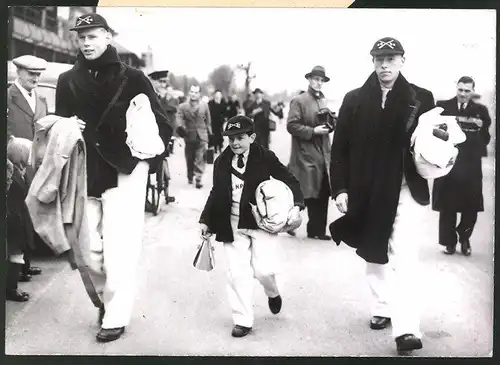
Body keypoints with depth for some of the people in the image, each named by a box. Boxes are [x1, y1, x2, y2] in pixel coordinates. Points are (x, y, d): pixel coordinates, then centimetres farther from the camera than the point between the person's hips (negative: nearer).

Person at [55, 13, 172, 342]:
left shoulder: (132, 78, -1)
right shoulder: (68, 81, 8)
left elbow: (162, 126, 1)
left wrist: (146, 160, -8)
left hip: (123, 173, -3)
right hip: (83, 175, 4)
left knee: (118, 251, -6)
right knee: (88, 248, 7)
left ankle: (116, 316, 6)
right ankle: (107, 299, 29)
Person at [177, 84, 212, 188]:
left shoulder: (204, 106, 6)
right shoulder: (183, 106, 2)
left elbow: (208, 121, 10)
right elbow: (180, 118, -7)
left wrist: (209, 133, 9)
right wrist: (181, 127, -27)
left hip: (202, 136, -1)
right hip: (189, 136, 1)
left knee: (200, 158, -10)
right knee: (189, 158, 11)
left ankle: (198, 178, -11)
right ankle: (190, 176, 29)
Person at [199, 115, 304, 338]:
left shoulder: (265, 158, -6)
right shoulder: (222, 162, 3)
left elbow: (289, 181, -4)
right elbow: (216, 193, 12)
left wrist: (296, 206, -19)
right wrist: (206, 220, 8)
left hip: (260, 221, -3)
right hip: (232, 225, 3)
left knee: (263, 270, -7)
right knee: (237, 274, 2)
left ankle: (273, 294, 29)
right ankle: (243, 321, 14)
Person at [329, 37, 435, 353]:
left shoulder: (421, 99, -1)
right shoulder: (355, 100, 1)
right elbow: (340, 148, 2)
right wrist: (340, 189, -4)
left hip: (407, 191, -3)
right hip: (367, 192, 3)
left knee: (405, 258, -12)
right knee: (375, 255, 17)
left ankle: (407, 328, -13)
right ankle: (383, 309, 36)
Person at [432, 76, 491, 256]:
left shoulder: (480, 110, 7)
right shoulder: (443, 106, 4)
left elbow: (486, 139, 4)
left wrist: (481, 128, -14)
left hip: (471, 165, 1)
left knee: (471, 207, 4)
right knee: (447, 206, 5)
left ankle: (464, 238, 27)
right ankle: (449, 241, 20)